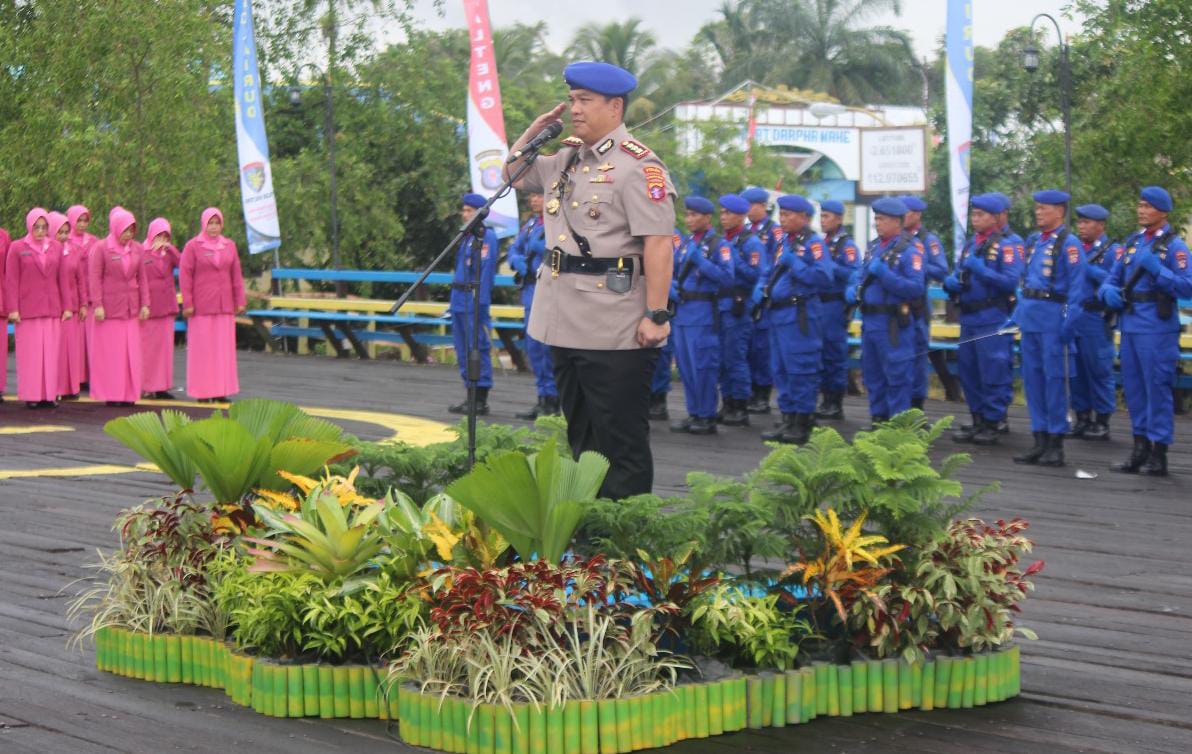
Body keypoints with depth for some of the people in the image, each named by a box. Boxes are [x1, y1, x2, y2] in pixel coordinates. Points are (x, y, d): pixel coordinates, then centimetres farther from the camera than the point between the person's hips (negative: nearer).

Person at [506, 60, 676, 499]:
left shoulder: (636, 165, -13)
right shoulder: (567, 160, 14)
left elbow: (658, 242, -19)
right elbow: (513, 175, 30)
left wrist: (656, 315, -24)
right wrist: (534, 131, 12)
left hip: (615, 330, -9)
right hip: (566, 326, 9)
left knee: (622, 442, -2)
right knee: (581, 437, 16)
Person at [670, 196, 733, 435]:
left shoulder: (720, 245, -5)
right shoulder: (686, 243, 15)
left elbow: (727, 277, -15)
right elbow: (673, 270, 23)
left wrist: (700, 261, -20)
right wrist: (672, 286, 2)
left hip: (703, 311, -7)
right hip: (682, 310, 7)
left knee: (702, 366, -6)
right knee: (684, 364, 10)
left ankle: (707, 417, 1)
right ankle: (694, 413, 18)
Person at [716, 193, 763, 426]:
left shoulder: (751, 243, -7)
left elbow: (756, 275, -15)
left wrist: (734, 259, -19)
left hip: (738, 308, -8)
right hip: (719, 306, 8)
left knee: (736, 358, -6)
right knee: (723, 359, 10)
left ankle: (741, 408, -1)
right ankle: (728, 405, 16)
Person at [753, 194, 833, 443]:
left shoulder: (813, 242, -9)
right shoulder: (785, 242, 16)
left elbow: (823, 277, -20)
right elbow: (770, 272, 26)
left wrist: (794, 264, -22)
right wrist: (761, 289, 7)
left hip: (799, 315, -9)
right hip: (778, 312, 9)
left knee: (801, 369, -4)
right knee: (780, 369, 12)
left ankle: (804, 422, 2)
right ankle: (788, 419, 19)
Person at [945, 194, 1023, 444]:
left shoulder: (1005, 246, -7)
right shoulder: (969, 245, 16)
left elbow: (1011, 282, -16)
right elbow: (956, 277, 21)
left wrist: (981, 271, -22)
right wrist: (950, 282, -2)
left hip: (993, 319, -8)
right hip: (968, 318, 8)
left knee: (994, 374, -4)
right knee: (968, 372, 12)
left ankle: (991, 423, 2)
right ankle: (977, 421, 22)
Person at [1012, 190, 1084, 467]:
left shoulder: (1068, 243, -8)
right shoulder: (1034, 241, 16)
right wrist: (1020, 313, 15)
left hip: (1053, 319, -8)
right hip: (1030, 317, 8)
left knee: (1054, 379, -3)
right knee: (1032, 378, 9)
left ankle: (1056, 444, 2)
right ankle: (1040, 441, 15)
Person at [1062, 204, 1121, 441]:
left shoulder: (1113, 251, -3)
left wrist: (1090, 270, -21)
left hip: (1096, 320, -6)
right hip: (1072, 319, 6)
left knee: (1099, 371, 0)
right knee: (1076, 372, 9)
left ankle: (1102, 423, 6)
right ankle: (1082, 419, 18)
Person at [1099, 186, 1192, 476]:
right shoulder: (1132, 242, 15)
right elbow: (1113, 278, 19)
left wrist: (1158, 270, -23)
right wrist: (1109, 291, -4)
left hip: (1157, 327, -7)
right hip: (1130, 325, 7)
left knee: (1158, 387, -5)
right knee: (1133, 387, 11)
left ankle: (1158, 454, 0)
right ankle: (1140, 449, 20)